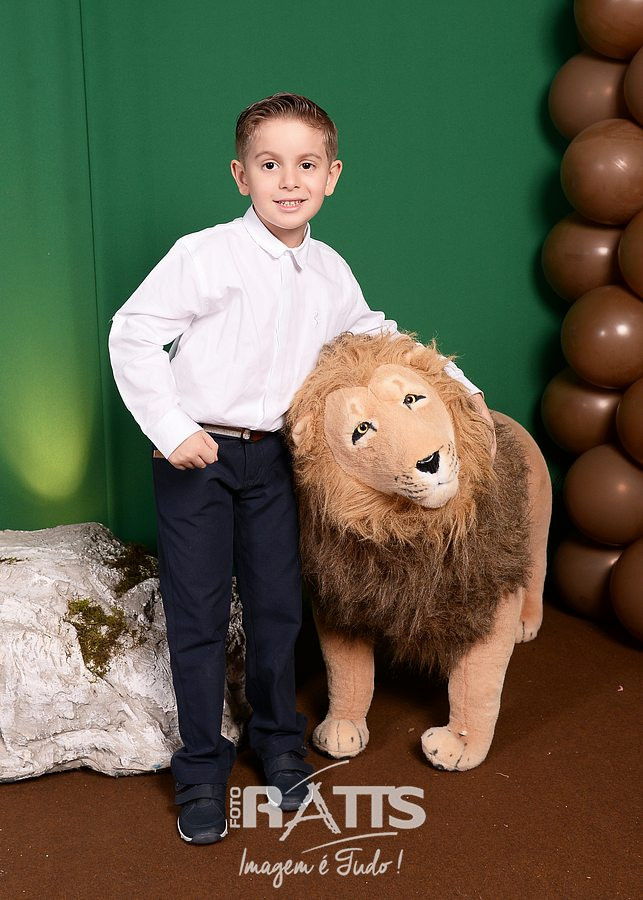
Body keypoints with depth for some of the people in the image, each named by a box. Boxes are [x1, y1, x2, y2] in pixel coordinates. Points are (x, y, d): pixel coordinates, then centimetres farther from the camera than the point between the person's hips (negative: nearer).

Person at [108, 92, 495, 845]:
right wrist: (171, 430, -17)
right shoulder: (208, 255, -14)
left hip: (272, 457, 5)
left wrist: (456, 383, 17)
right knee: (198, 613, 2)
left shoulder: (330, 273, 5)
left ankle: (278, 740, 33)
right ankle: (201, 768, 19)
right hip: (196, 453, -4)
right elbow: (132, 334, -13)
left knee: (277, 603, 11)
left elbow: (375, 336, 21)